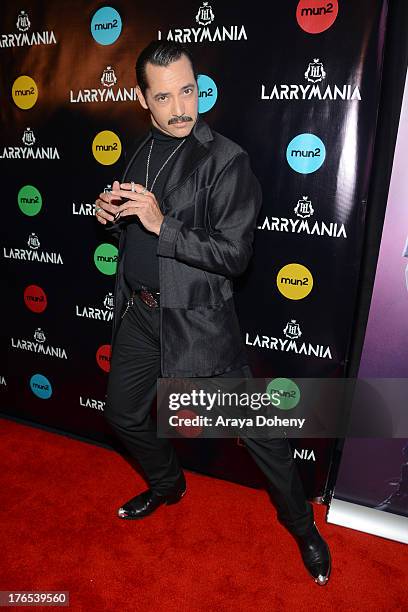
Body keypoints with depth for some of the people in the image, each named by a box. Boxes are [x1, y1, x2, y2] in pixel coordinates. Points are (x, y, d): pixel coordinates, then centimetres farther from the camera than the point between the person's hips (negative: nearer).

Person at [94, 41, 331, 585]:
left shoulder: (227, 161, -12)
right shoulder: (143, 153, 9)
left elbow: (235, 255, -18)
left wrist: (163, 224, -25)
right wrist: (113, 215, -3)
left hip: (198, 320, -6)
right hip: (138, 312, 7)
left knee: (257, 429, 3)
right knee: (124, 413, 21)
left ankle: (303, 527, 30)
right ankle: (167, 485, 49)